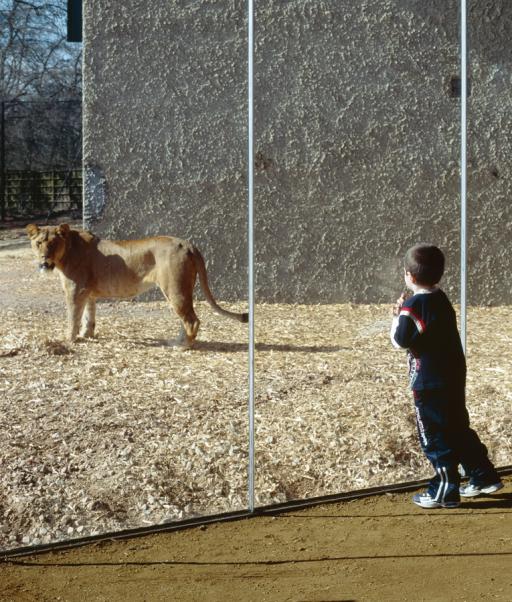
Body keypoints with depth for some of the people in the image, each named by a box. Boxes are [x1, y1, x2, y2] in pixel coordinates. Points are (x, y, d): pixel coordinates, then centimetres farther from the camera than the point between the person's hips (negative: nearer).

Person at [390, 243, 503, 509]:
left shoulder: (413, 305, -16)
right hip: (454, 377, 8)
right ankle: (484, 476, 24)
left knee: (435, 437, 2)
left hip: (430, 383, -8)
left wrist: (397, 316, 0)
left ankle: (445, 491, 8)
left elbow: (400, 340, -14)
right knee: (458, 429, 20)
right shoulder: (441, 300, 9)